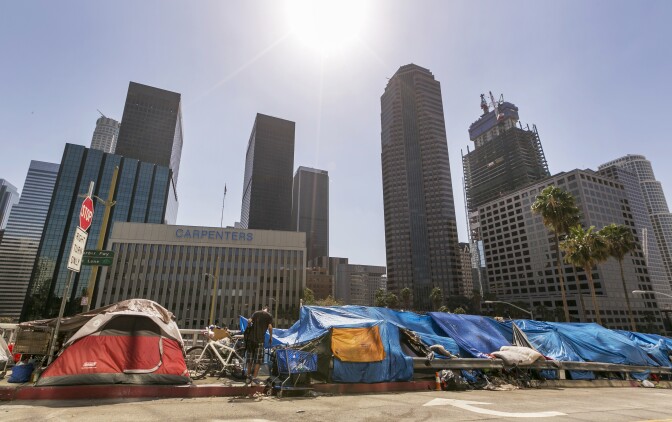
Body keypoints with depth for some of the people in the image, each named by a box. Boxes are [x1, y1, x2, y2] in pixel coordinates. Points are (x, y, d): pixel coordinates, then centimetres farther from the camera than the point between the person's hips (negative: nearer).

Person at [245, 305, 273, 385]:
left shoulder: (256, 313, 12)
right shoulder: (269, 316, 4)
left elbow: (249, 321, -2)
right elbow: (270, 327, -7)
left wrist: (251, 327, 17)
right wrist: (271, 337, 5)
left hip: (251, 338, 4)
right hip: (259, 340, -4)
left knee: (250, 359, 14)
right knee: (258, 360, 5)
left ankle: (249, 377, 23)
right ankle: (254, 379, 5)